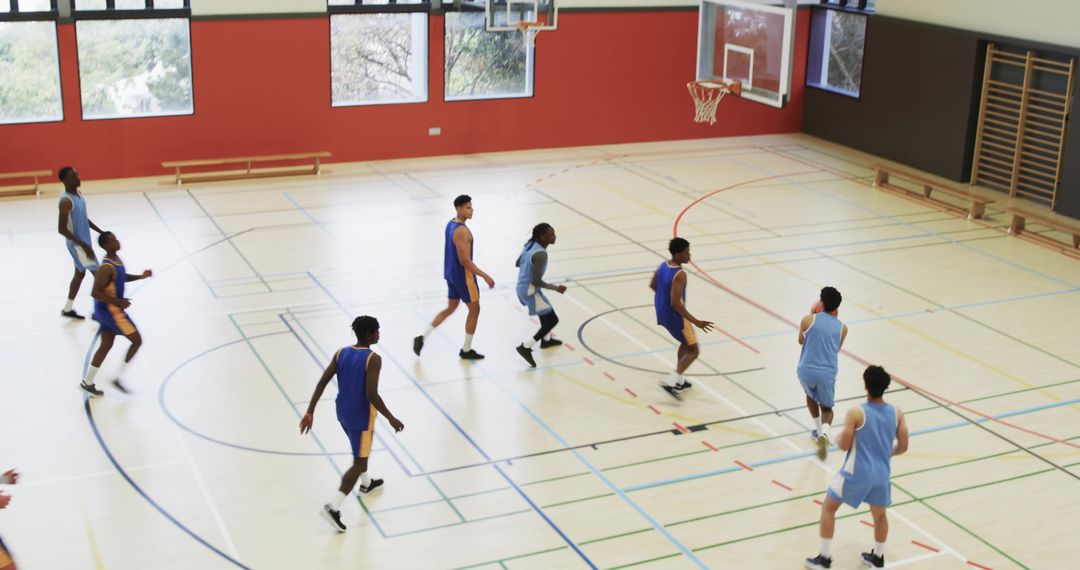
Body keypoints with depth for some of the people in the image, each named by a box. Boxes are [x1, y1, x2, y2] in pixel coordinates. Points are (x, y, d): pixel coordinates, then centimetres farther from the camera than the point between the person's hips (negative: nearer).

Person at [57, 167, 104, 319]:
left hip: (84, 241, 9)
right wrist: (83, 245, -27)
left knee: (80, 273, 18)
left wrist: (101, 232, 15)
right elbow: (62, 229, -26)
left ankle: (67, 309, 30)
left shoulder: (78, 193, 5)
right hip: (77, 244, -9)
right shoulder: (66, 201, -24)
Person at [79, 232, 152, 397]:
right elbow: (96, 293, -28)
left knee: (106, 345, 17)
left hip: (107, 310, 10)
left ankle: (87, 383, 25)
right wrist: (118, 302, -25)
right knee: (137, 341, 0)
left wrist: (140, 277, 9)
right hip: (110, 310, -10)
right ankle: (119, 378, 8)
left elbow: (121, 277, 23)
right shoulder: (106, 268, -26)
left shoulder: (116, 260, 4)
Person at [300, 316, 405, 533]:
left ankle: (366, 483, 54)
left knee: (361, 450, 32)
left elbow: (322, 383, -4)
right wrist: (391, 418, -16)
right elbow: (371, 395, -26)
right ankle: (333, 507, -9)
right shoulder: (373, 359, -20)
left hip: (343, 412, 7)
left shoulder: (341, 353, -1)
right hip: (361, 416, -7)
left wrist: (310, 412, -2)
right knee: (359, 462, 1)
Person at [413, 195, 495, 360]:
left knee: (450, 308, 20)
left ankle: (422, 338, 14)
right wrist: (485, 276, -21)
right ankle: (466, 350, 16)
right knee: (474, 310, 7)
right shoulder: (462, 231, -24)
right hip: (463, 275, -9)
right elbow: (465, 261, -25)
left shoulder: (450, 224, 6)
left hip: (451, 273, 9)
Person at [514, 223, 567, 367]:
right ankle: (526, 347, 0)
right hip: (530, 291, -9)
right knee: (552, 320, 0)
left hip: (522, 287, 9)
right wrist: (556, 288, -16)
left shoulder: (530, 244, -2)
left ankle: (546, 340, 53)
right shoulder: (540, 254, -28)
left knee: (547, 312, 31)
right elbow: (536, 281, -26)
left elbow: (518, 263, 14)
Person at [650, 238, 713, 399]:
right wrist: (695, 322, -27)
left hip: (663, 314, 9)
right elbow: (675, 303, -31)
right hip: (675, 317, -9)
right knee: (693, 351, 6)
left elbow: (653, 285, 16)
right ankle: (670, 381, -6)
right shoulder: (680, 275, -27)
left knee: (685, 344, 28)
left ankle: (679, 381, 31)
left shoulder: (663, 266, -1)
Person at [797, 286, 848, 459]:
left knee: (810, 395, 33)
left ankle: (818, 431, 33)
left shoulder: (808, 320, -3)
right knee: (826, 408, 20)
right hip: (827, 374, 0)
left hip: (806, 371, 0)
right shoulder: (842, 328, 5)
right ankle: (824, 433, -11)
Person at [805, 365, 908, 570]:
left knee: (828, 508, 11)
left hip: (856, 473, -4)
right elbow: (902, 447, 1)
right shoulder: (896, 413, -4)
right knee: (880, 514, 25)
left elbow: (844, 445, -14)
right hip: (882, 473, 5)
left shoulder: (856, 413, -17)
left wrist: (838, 438, 9)